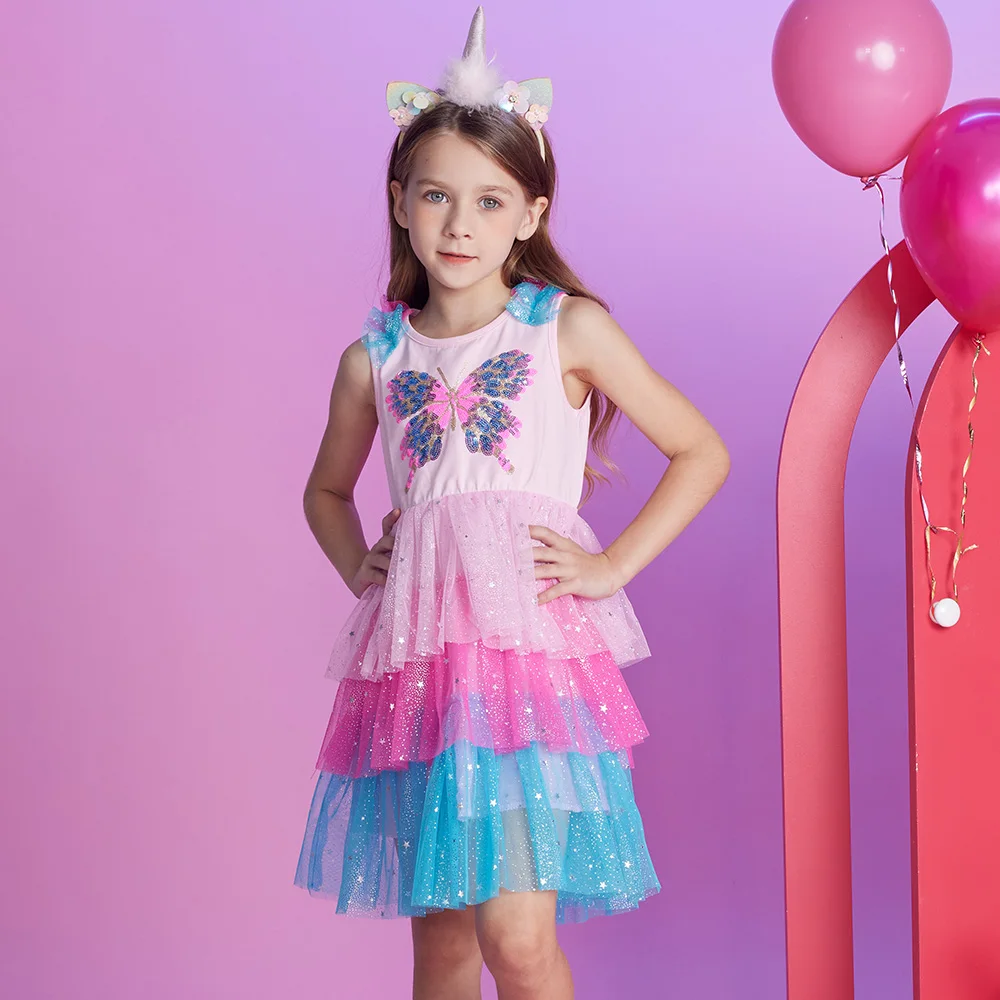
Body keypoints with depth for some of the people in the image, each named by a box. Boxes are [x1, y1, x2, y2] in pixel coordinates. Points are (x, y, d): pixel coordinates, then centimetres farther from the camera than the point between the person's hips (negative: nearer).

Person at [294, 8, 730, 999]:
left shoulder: (569, 328, 2)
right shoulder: (373, 359, 11)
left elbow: (701, 452, 5)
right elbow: (326, 490, 29)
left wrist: (612, 566, -1)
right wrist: (356, 567, 11)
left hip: (532, 638, -3)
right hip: (413, 646, 4)